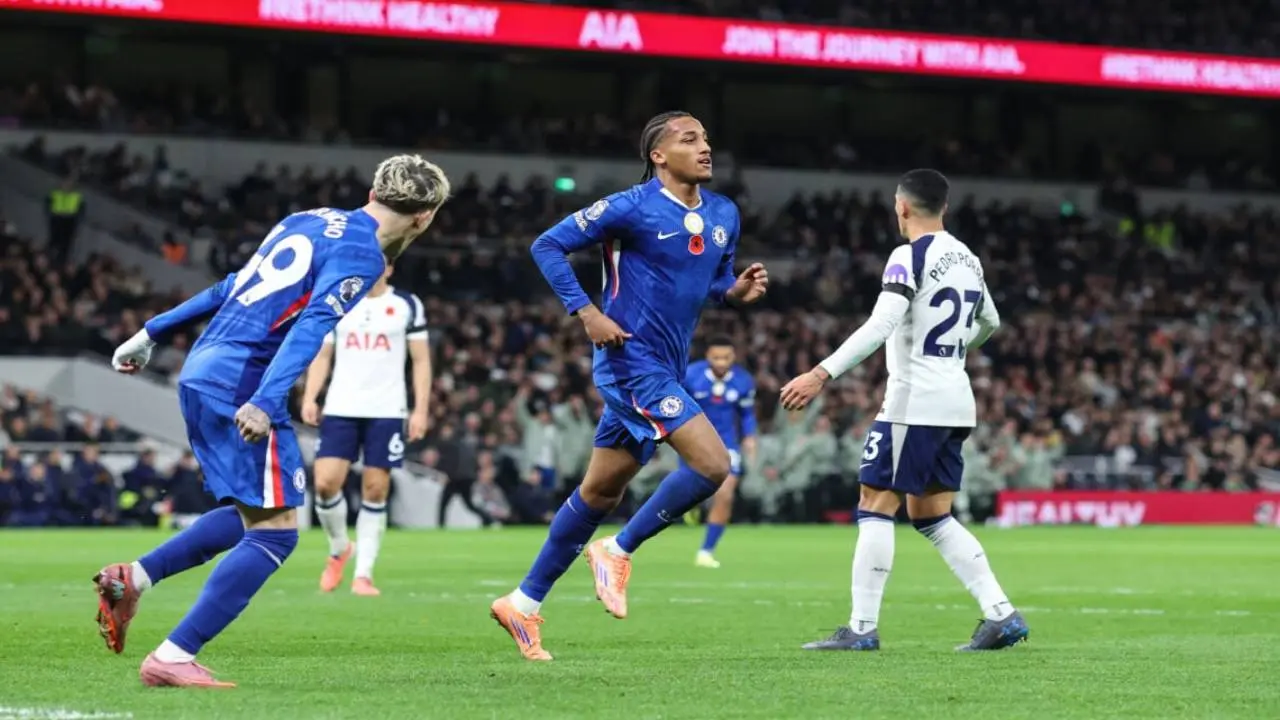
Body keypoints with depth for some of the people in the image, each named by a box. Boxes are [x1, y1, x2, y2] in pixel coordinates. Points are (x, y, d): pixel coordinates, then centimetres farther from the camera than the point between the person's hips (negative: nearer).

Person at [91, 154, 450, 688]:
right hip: (240, 386, -9)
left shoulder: (310, 221, 18)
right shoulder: (361, 253, -8)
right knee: (275, 531, -4)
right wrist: (265, 403, -32)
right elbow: (312, 324, -22)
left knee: (254, 516, 20)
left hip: (200, 376, 9)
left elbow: (230, 289, 24)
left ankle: (131, 578, 11)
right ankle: (172, 658, -10)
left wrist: (152, 333, 28)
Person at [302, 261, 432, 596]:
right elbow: (322, 356, 15)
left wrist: (421, 409, -4)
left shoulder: (407, 305, 5)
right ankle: (338, 549, 16)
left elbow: (421, 361, 5)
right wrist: (309, 398, 0)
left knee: (375, 491, -3)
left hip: (386, 411, -2)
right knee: (326, 483, -11)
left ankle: (363, 574, 4)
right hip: (340, 409, 2)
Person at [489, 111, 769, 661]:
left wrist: (739, 292, -2)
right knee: (712, 464, -18)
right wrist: (587, 312, -17)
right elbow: (548, 246, -7)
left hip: (666, 370, 8)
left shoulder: (724, 215, 9)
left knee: (601, 492, 12)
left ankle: (524, 604, 21)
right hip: (632, 362, -8)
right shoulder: (632, 208, -11)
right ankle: (618, 551, -1)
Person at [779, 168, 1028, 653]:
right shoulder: (968, 259, 15)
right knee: (932, 517, 13)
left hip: (915, 402, -8)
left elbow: (880, 326, -23)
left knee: (876, 505, -4)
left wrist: (822, 374, -26)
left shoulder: (910, 257, -11)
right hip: (956, 401, 8)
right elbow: (989, 322, 31)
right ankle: (1001, 614, 6)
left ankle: (862, 628, -7)